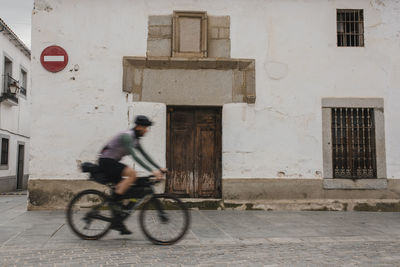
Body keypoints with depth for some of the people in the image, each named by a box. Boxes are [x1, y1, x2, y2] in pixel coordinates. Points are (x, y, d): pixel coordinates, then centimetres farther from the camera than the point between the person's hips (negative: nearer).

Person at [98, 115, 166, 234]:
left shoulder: (135, 139, 10)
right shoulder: (127, 136, -20)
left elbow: (145, 155, 13)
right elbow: (135, 156, -28)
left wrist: (160, 168, 7)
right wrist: (152, 170, -32)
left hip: (112, 162, 10)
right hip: (106, 161, -10)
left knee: (121, 189, 6)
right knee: (132, 173, -26)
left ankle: (117, 223, 11)